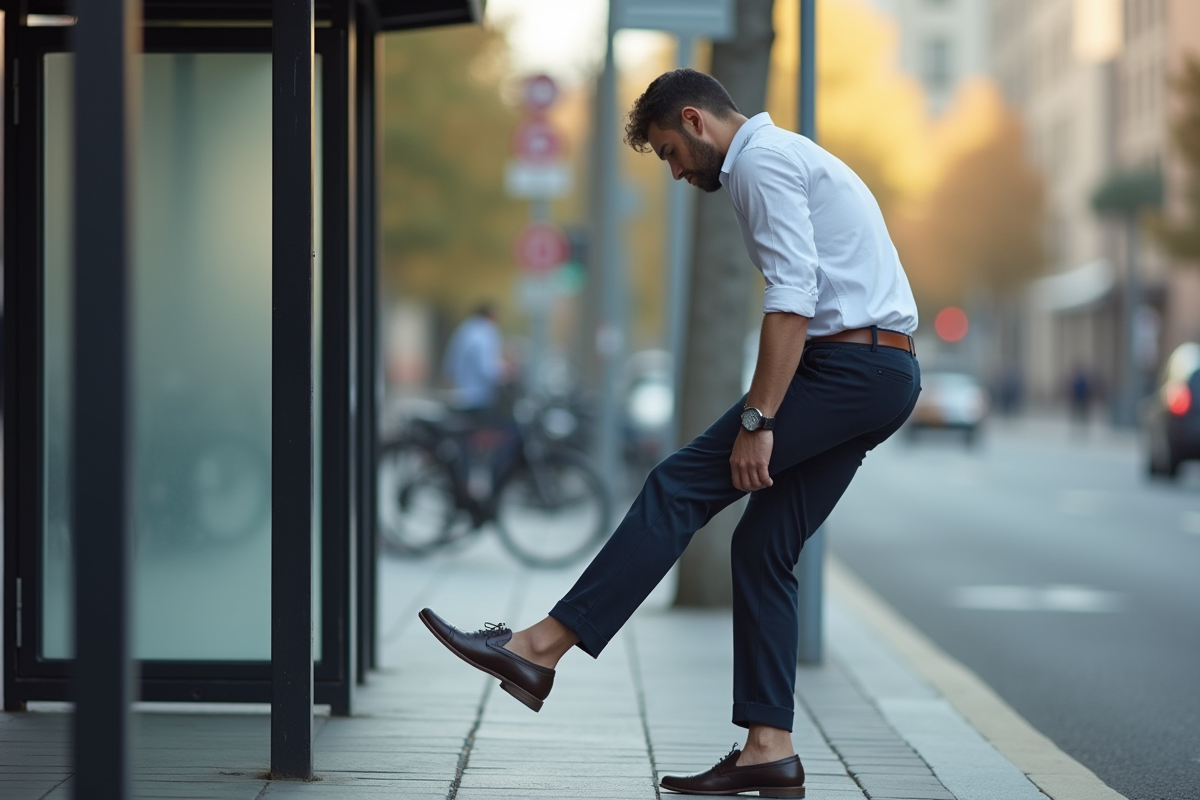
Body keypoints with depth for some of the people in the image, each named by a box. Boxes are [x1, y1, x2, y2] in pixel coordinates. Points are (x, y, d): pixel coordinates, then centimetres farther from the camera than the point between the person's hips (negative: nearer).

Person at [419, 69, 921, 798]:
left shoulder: (762, 160, -7)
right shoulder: (791, 156, 26)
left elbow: (792, 299, -18)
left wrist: (757, 421, -19)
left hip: (849, 361, -10)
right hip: (885, 374, 10)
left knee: (681, 486, -12)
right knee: (764, 546, 8)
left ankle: (540, 649, -15)